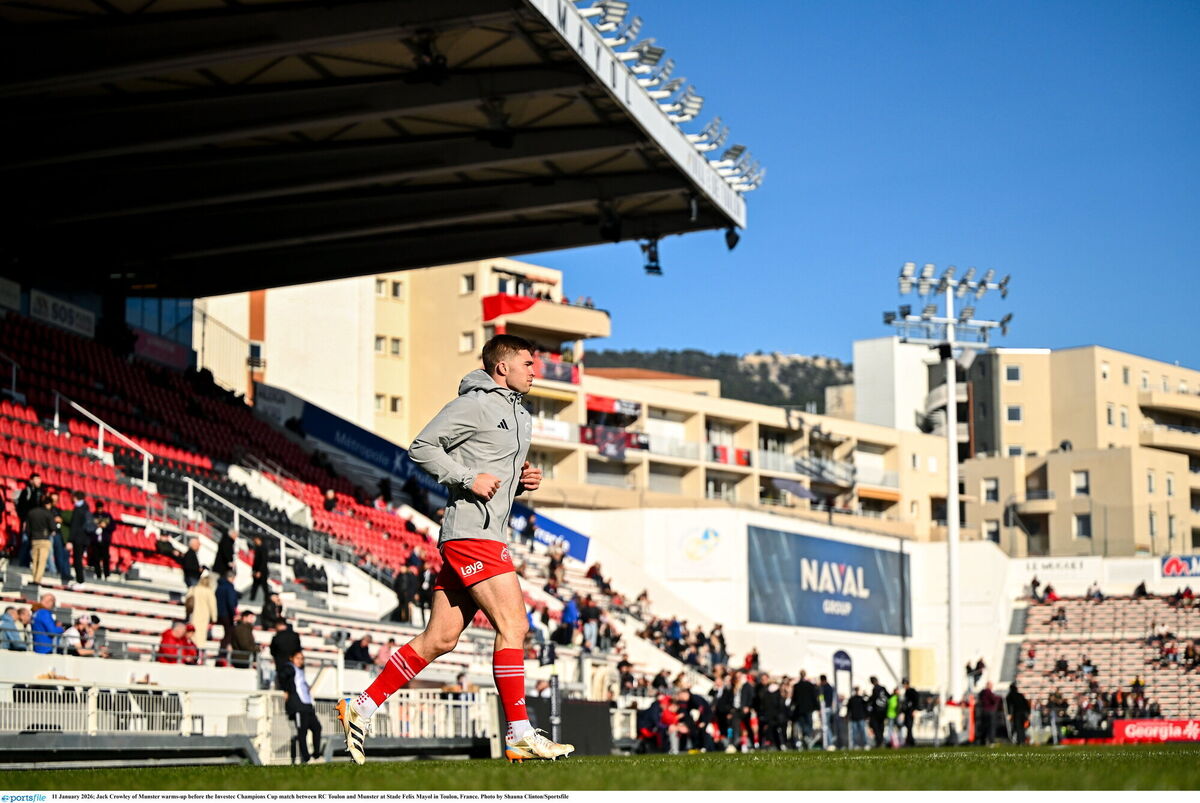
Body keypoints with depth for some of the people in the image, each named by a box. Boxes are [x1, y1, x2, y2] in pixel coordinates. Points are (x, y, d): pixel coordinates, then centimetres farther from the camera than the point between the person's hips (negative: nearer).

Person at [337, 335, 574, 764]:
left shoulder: (521, 416, 22)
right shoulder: (474, 404, -7)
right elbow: (421, 447, -10)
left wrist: (522, 481, 11)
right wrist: (469, 479, -17)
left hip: (486, 535, 10)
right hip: (470, 532, -10)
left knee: (439, 640, 7)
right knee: (513, 626, -11)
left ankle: (361, 706, 13)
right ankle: (520, 736, -9)